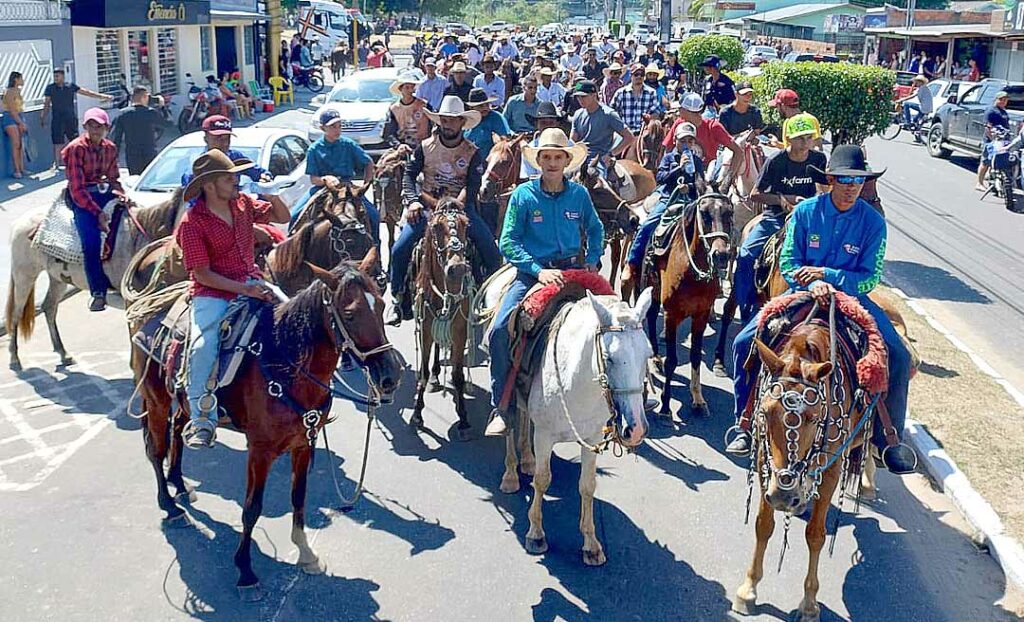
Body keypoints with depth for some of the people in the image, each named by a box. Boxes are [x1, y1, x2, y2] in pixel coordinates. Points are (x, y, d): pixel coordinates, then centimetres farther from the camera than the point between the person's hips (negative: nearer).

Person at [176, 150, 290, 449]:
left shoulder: (242, 203, 5)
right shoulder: (192, 223, -12)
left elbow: (283, 217, 17)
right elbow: (202, 275, -13)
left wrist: (272, 195, -6)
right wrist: (243, 289, -21)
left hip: (251, 283, 6)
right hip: (212, 293, -6)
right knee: (203, 347, -28)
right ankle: (202, 421, -15)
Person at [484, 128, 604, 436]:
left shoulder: (580, 194, 5)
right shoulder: (523, 195, -2)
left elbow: (595, 229, 23)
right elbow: (508, 242, -5)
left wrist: (593, 261, 7)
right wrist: (539, 271, -17)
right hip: (533, 272, -2)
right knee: (500, 330, -21)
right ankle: (501, 408, -10)